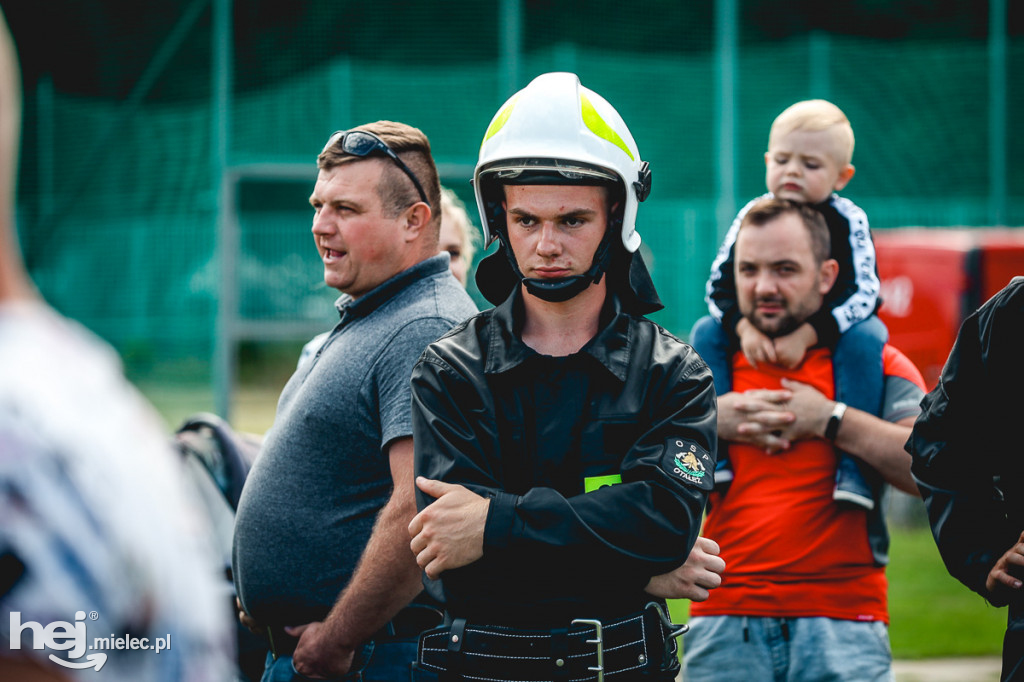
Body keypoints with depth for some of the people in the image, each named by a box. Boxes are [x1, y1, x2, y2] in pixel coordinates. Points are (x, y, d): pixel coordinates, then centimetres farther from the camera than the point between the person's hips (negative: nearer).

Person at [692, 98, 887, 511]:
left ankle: (856, 466, -37)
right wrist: (744, 326, -29)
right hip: (758, 327, 4)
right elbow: (719, 283, -9)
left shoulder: (848, 221, -15)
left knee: (866, 335, -34)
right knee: (706, 332, -16)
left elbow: (862, 294, -23)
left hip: (832, 327, -3)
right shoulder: (754, 215, -6)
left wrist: (808, 334, -35)